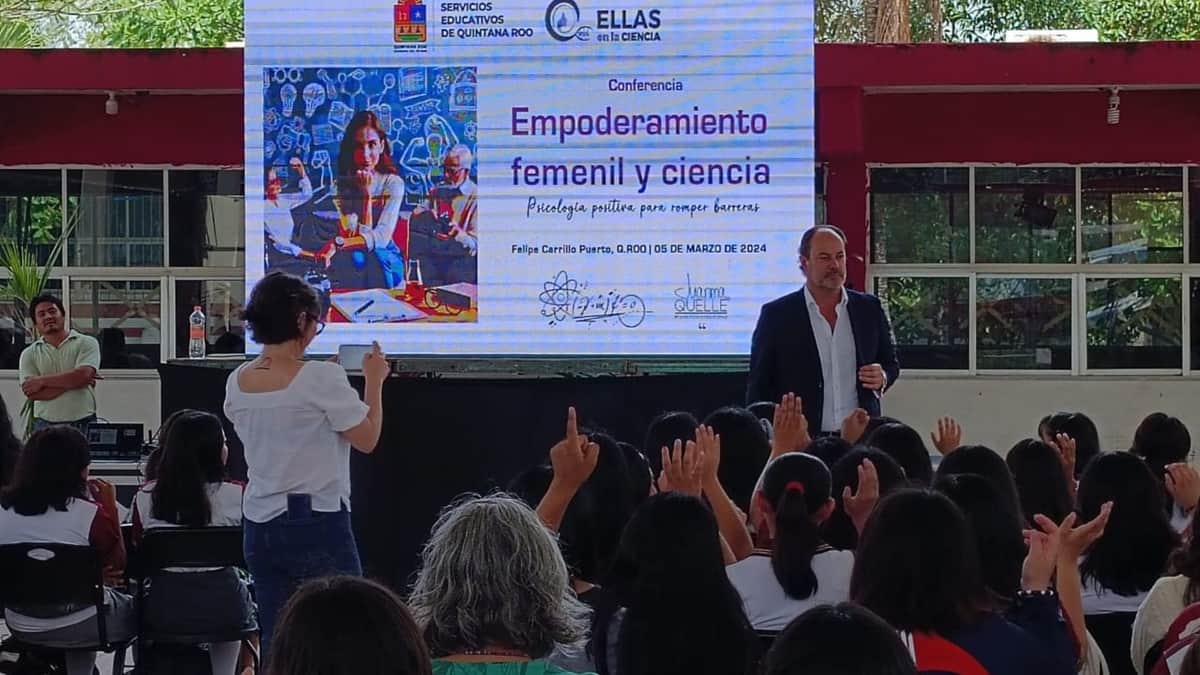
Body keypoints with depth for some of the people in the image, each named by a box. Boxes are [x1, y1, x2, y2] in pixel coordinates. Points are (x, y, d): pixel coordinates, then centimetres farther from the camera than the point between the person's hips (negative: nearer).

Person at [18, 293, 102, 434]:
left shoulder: (86, 343, 4)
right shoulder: (29, 354, 9)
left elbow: (83, 375, -13)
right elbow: (32, 393, -4)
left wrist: (41, 380, -7)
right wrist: (72, 381, -10)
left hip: (83, 423, -2)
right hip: (45, 424, 2)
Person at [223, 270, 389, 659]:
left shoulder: (237, 383, 4)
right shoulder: (322, 378, -15)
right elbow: (367, 439, -7)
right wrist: (374, 381, 6)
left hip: (261, 525, 6)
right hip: (318, 525, -6)